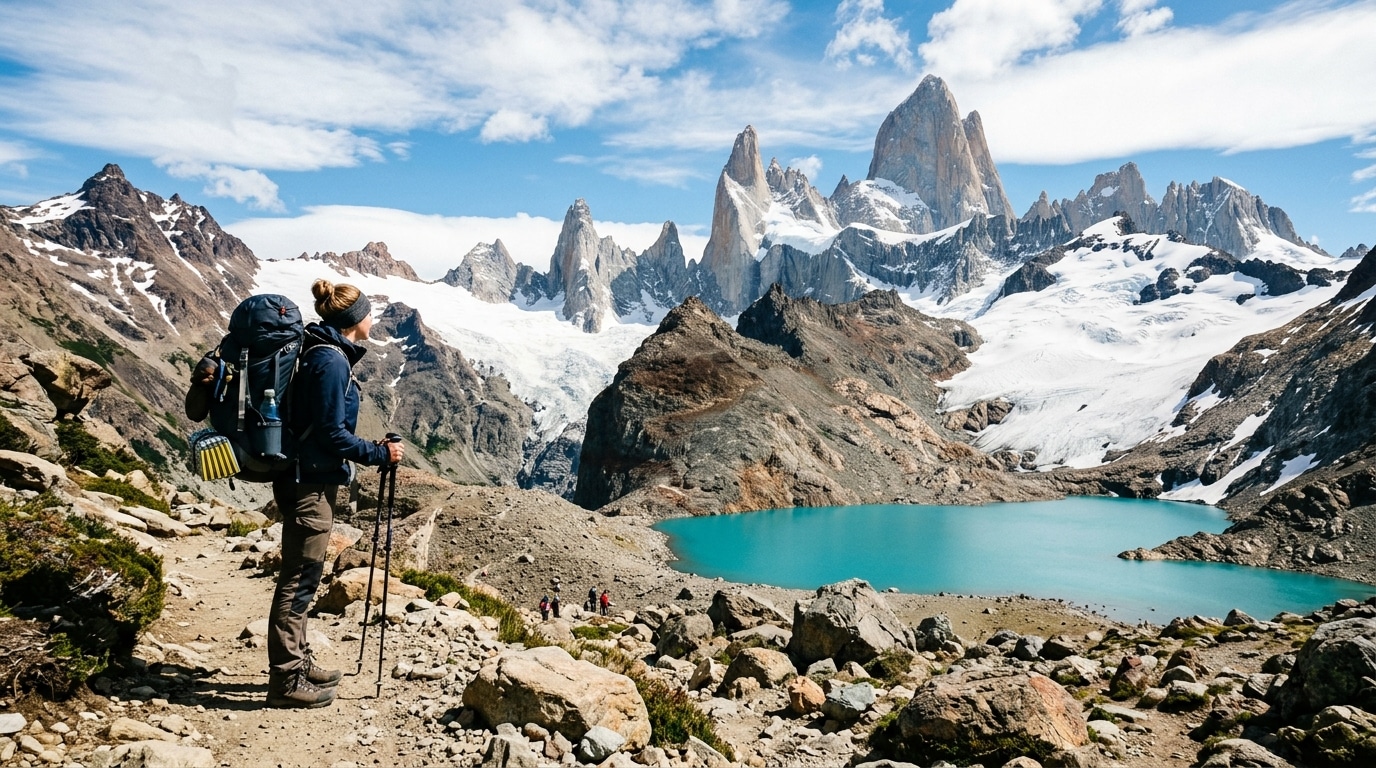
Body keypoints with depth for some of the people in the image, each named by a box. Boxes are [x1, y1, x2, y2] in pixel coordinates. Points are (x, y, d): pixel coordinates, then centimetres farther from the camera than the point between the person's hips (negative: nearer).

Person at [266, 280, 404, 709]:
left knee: (301, 579, 18)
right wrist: (379, 455, -13)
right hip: (311, 483, -11)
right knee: (299, 581, -3)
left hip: (308, 480, 11)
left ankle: (297, 663, 30)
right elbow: (331, 433, -21)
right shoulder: (330, 360, -18)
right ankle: (286, 681, 7)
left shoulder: (323, 352, 13)